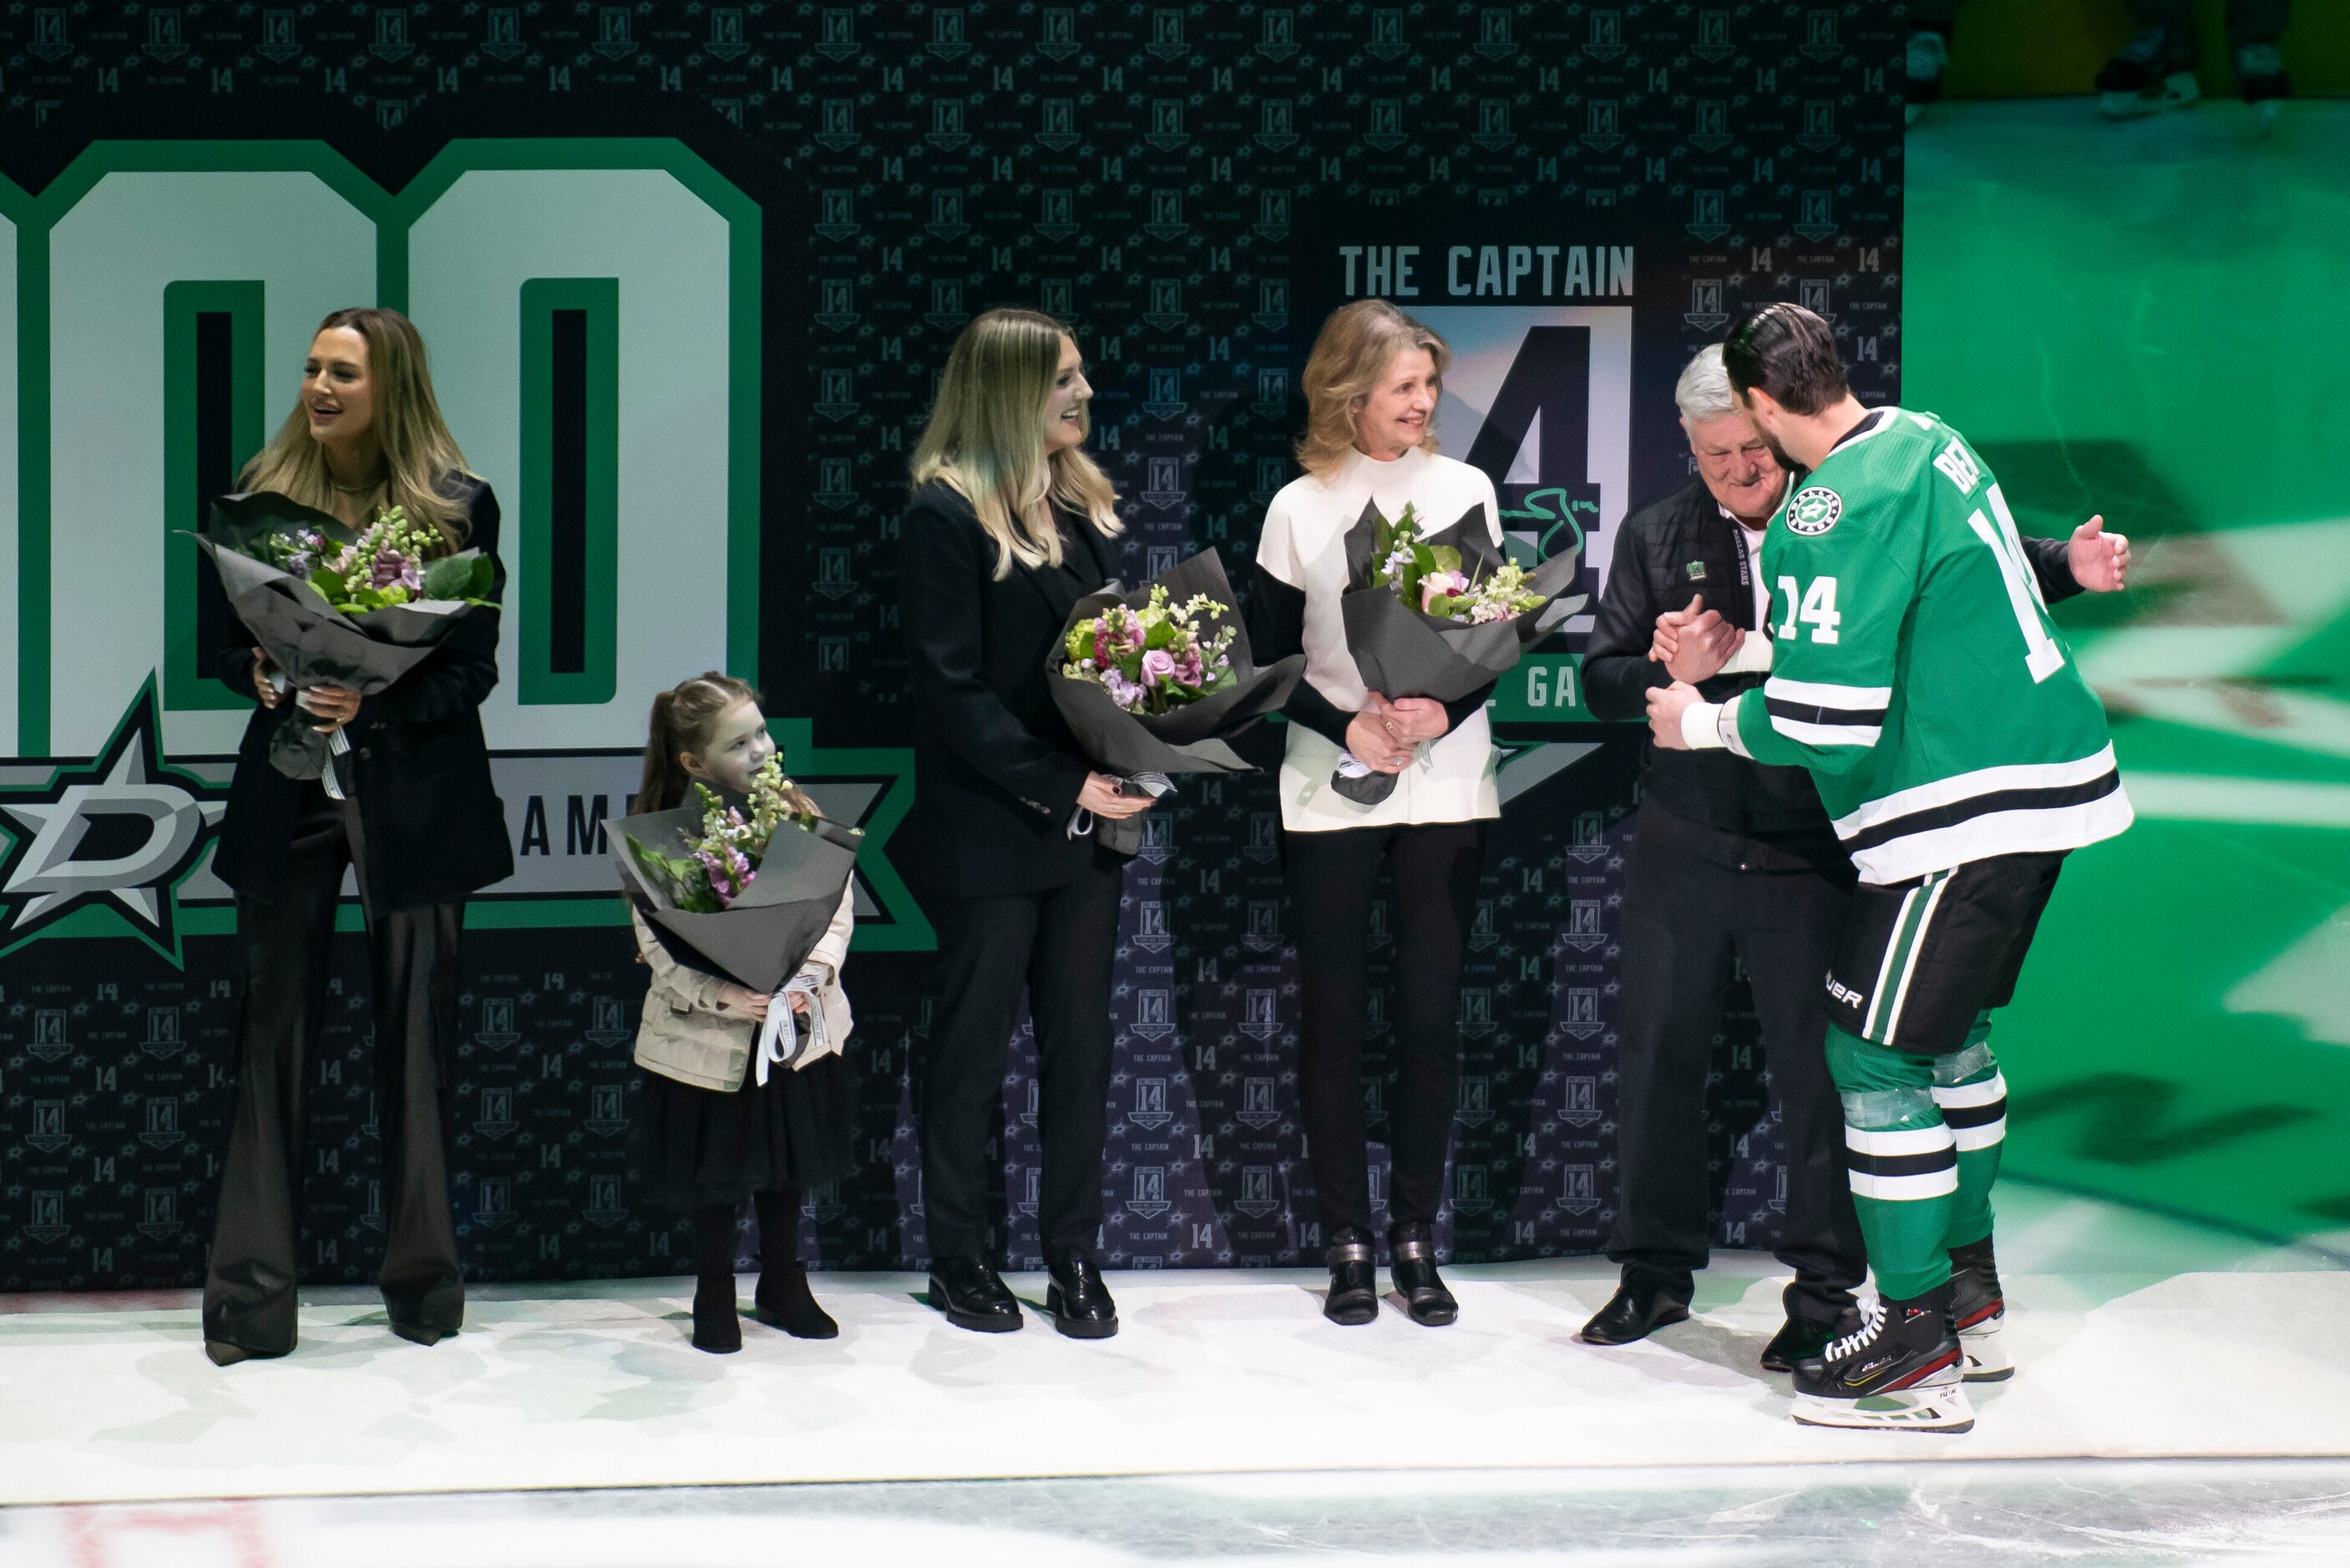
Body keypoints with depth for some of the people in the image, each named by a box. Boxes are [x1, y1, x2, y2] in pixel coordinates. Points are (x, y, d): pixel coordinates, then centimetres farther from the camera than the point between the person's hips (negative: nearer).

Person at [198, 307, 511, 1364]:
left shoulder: (458, 506, -2)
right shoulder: (261, 493, 5)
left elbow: (473, 667, -4)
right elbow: (218, 632, 8)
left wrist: (375, 701, -19)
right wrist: (258, 674, -14)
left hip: (412, 792, -2)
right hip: (288, 789, 2)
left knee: (415, 1034, 5)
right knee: (273, 1030, 0)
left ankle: (423, 1277, 16)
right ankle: (251, 1291, 3)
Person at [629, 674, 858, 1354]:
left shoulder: (797, 814, -4)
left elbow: (837, 906, -5)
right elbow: (657, 944, -17)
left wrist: (812, 974, -21)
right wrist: (723, 996, -29)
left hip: (796, 1023, 3)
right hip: (708, 1037, -3)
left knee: (786, 1161, 16)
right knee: (715, 1170, 8)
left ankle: (783, 1286, 34)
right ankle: (715, 1298, 26)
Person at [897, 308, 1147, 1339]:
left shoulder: (1086, 506, 11)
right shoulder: (946, 514, -11)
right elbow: (952, 687, -15)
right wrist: (1060, 785, -19)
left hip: (1087, 823, 6)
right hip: (989, 830, -6)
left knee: (1079, 1041, 8)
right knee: (973, 1044, 5)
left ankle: (1074, 1254, 15)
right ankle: (959, 1257, 16)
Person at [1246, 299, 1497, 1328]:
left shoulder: (1464, 492, 3)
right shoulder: (1299, 508, 0)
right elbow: (1266, 661, 3)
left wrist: (1446, 711, -12)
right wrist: (1347, 727, -12)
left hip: (1446, 790, 1)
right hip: (1330, 796, -1)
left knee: (1430, 1019, 2)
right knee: (1332, 1019, 2)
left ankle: (1415, 1241, 10)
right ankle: (1348, 1243, 10)